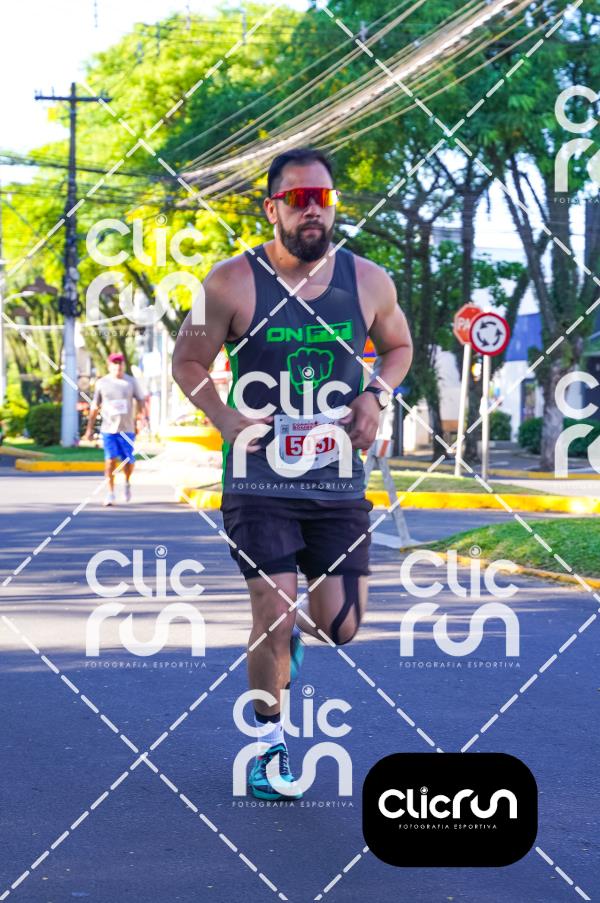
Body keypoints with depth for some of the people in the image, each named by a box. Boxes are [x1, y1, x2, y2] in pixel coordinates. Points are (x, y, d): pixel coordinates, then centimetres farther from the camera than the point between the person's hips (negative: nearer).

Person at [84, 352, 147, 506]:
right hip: (108, 429, -1)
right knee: (110, 460, -10)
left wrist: (144, 418, -11)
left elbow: (140, 401, 6)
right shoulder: (102, 383, 4)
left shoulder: (131, 382, 5)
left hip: (127, 429, 1)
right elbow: (95, 406, 9)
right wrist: (90, 428, 9)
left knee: (128, 461, 2)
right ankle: (110, 493, -4)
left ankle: (127, 483, 32)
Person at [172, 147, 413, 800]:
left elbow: (399, 346, 20)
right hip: (258, 478, -3)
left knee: (341, 625, 1)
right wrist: (223, 416, -13)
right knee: (273, 613, -10)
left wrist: (377, 395, 0)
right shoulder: (233, 283, -7)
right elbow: (188, 359, 4)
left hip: (339, 481, 3)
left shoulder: (368, 282, 2)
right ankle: (268, 745, 15)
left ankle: (292, 625, 41)